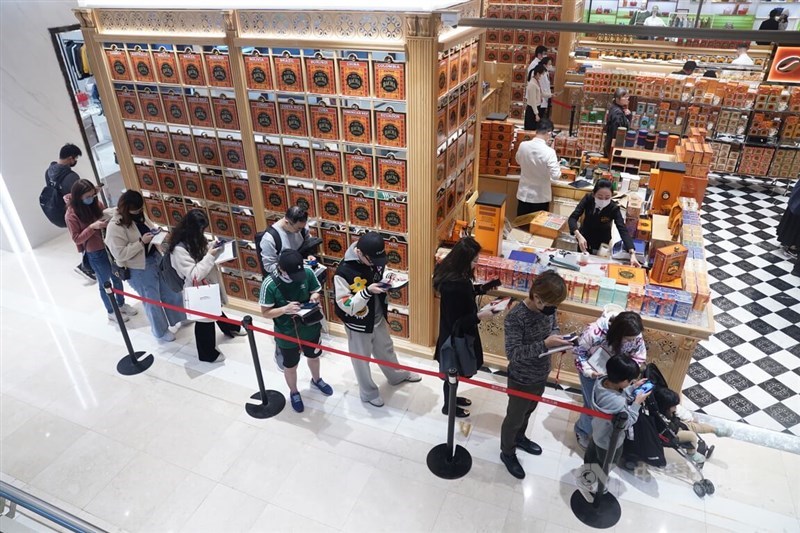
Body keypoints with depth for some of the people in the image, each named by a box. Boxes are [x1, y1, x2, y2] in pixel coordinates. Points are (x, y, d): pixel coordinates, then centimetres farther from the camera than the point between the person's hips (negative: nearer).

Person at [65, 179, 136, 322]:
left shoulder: (96, 203, -5)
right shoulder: (71, 215, -18)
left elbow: (106, 216, 12)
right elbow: (76, 239, -16)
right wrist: (92, 227, -29)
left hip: (109, 246, 5)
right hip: (95, 253, -5)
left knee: (117, 278, 20)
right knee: (105, 283, 12)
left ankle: (122, 304, 41)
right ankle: (111, 312, 32)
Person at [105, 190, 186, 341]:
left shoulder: (139, 216, 0)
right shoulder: (115, 227, -22)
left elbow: (150, 227, 18)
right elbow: (120, 254, -24)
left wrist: (156, 231, -5)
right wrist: (141, 242, -27)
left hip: (156, 257, 8)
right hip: (139, 269, -7)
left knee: (170, 291, 21)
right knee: (152, 301, 8)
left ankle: (179, 318, 43)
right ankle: (161, 332, 30)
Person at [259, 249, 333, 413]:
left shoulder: (308, 273, -19)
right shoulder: (270, 284, -28)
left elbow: (316, 291, -1)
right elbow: (265, 313, -18)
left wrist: (315, 296, -24)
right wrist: (285, 309, -35)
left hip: (310, 328, 3)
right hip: (287, 335, -3)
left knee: (313, 356, 30)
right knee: (290, 366, 21)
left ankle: (316, 380, 62)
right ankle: (294, 393, 51)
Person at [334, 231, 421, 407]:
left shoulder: (375, 259, -12)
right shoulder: (343, 272, -32)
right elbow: (346, 306, -27)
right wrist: (367, 292, -39)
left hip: (378, 318, 6)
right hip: (358, 324, -6)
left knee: (386, 349, 30)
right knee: (362, 360, 18)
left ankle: (398, 375, 56)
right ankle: (369, 393, 42)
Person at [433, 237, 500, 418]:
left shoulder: (454, 273, -7)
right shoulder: (453, 285, -36)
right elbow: (455, 322, -29)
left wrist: (482, 288, 0)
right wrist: (479, 316, -29)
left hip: (457, 334, 9)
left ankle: (451, 397, 51)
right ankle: (448, 406, 39)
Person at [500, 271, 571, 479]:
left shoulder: (548, 308, -11)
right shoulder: (515, 317, -32)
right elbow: (512, 353, -33)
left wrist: (558, 338, -13)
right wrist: (545, 344, -40)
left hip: (541, 375, 7)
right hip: (522, 380, -7)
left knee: (528, 411, 30)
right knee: (514, 417, 16)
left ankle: (519, 438, 56)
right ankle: (507, 452, 39)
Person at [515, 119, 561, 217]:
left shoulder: (523, 145, -9)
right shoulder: (549, 152, -22)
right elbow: (555, 176, -18)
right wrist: (558, 166, 2)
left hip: (524, 194, 4)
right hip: (541, 196, -3)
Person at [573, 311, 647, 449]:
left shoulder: (635, 336, -26)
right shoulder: (595, 332, -38)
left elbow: (639, 357, -9)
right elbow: (579, 351, -21)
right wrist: (588, 371, -32)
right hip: (592, 371, -4)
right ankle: (582, 431, 28)